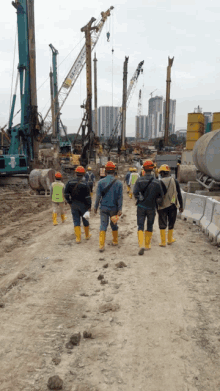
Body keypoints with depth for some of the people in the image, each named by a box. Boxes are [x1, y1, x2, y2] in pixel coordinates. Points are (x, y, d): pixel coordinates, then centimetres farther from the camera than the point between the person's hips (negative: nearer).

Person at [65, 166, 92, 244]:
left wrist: (70, 202, 12)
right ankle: (87, 235, 30)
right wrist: (89, 206, -6)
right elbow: (88, 196, -14)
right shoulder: (85, 183, -14)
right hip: (83, 205, -2)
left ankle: (78, 238, 4)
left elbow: (66, 194, 1)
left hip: (74, 205, 2)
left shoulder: (70, 182, -3)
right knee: (85, 220, 14)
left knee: (76, 221, 7)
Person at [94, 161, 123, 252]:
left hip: (104, 207, -1)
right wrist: (120, 209, -2)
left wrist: (95, 206, 6)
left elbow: (98, 196, -4)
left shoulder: (101, 182, -7)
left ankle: (101, 245, -4)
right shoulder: (118, 182, -5)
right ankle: (115, 241, 32)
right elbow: (120, 197, -6)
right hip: (114, 208, 1)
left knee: (103, 225, 2)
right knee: (114, 224, 18)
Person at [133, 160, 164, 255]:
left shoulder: (139, 180, -8)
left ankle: (141, 245, -14)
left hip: (141, 207, 0)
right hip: (151, 208, 1)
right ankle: (147, 245, 27)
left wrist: (140, 198, 7)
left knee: (140, 226, 3)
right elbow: (161, 196, -2)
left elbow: (135, 193, -13)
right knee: (149, 226, 17)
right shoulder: (157, 182, -7)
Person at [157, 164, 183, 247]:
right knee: (171, 224, 17)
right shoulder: (175, 181, 2)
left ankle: (163, 242, 8)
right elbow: (179, 195, 3)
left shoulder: (160, 182, -10)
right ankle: (170, 240, 28)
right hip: (173, 206, 3)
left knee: (162, 225, 6)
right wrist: (181, 206, 9)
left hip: (163, 206, -3)